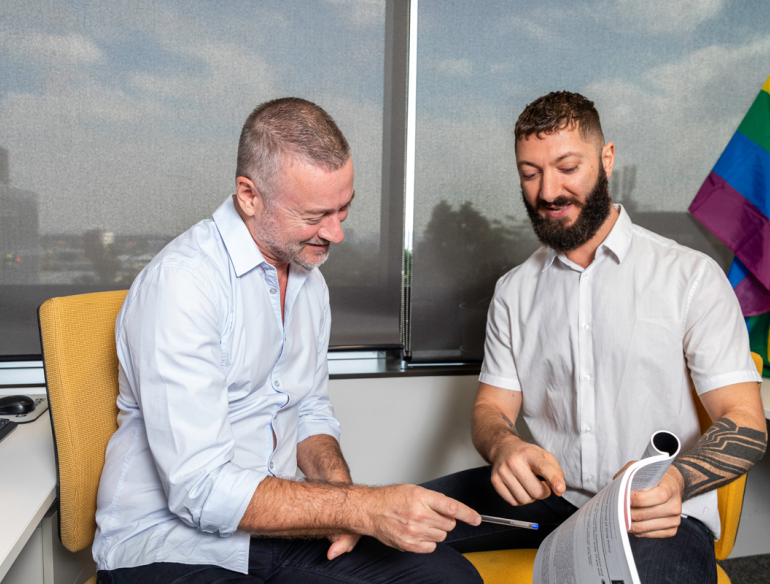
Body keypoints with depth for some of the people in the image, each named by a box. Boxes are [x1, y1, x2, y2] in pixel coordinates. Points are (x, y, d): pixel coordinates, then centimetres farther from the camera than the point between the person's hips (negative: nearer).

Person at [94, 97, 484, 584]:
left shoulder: (309, 279, 8)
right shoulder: (180, 282, -21)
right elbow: (200, 491, -24)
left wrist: (339, 491, -5)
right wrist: (365, 508, -27)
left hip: (276, 522, 7)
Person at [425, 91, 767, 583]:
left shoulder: (691, 275, -3)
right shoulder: (515, 290, 9)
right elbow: (492, 406, 6)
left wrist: (673, 480, -28)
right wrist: (505, 446, -20)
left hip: (658, 512, -4)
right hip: (549, 493, 4)